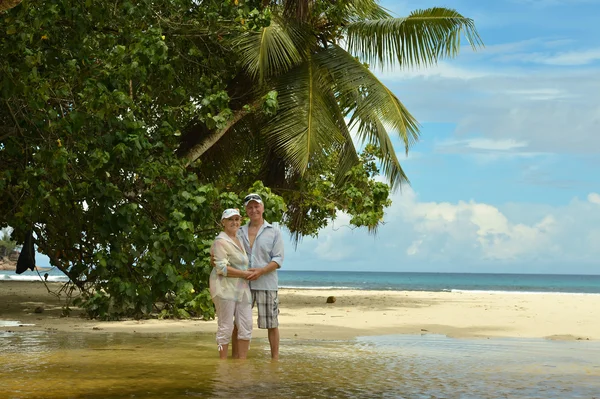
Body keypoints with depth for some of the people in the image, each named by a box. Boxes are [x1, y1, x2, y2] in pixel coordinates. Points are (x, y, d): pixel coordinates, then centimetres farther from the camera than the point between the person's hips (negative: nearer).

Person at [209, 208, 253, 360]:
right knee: (226, 327, -4)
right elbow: (222, 268, -18)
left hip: (242, 288, 8)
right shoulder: (221, 241, -9)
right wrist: (245, 274, -14)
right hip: (225, 288, -8)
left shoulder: (239, 239, 19)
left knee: (246, 326, 4)